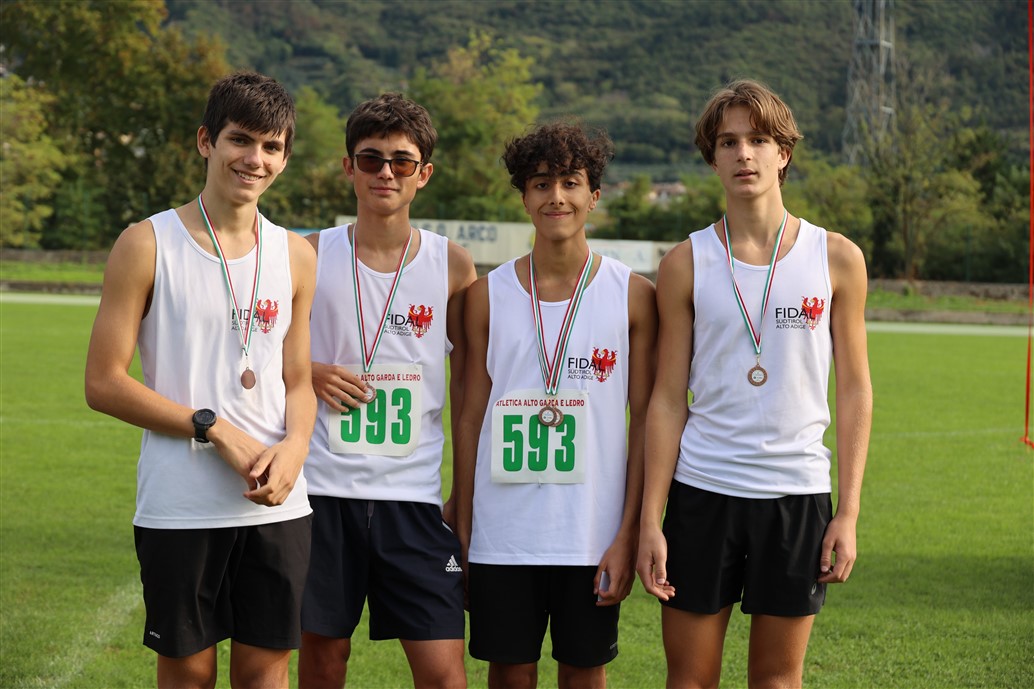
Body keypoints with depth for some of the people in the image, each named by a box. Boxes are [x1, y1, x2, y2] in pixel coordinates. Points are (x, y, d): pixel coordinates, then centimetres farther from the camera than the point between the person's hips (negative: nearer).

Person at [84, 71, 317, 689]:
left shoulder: (296, 256, 10)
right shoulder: (147, 245, -3)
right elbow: (105, 383, -7)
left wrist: (294, 447, -7)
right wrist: (215, 429, -14)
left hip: (277, 505, 4)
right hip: (180, 506, -3)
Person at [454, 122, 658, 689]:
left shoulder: (632, 295, 1)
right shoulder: (489, 295, 4)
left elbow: (645, 419, 1)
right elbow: (470, 418, 7)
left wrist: (629, 534, -5)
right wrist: (461, 535, 4)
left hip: (593, 536, -1)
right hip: (502, 535, 1)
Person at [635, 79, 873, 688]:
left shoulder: (837, 258, 2)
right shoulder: (686, 264, 2)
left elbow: (855, 389, 4)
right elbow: (668, 398, 2)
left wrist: (849, 512, -2)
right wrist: (649, 520, -3)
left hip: (798, 492, 0)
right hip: (701, 489, 0)